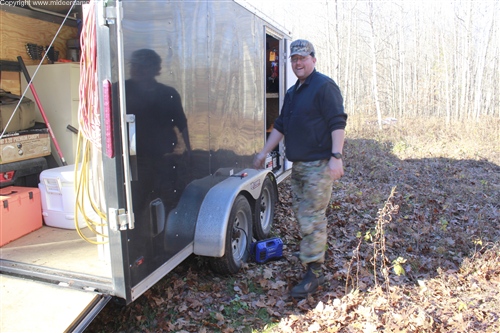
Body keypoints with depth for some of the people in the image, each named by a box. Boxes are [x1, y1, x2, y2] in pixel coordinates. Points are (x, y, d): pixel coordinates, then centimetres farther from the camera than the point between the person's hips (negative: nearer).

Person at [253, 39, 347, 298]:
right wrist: (264, 152, 20)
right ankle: (313, 255, 31)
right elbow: (280, 126, 23)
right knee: (301, 213, 14)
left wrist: (336, 156, -25)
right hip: (298, 164, 9)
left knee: (312, 218, -7)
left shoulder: (324, 86, -8)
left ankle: (314, 273, 3)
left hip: (319, 165, -9)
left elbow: (338, 123, -16)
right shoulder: (292, 92, 19)